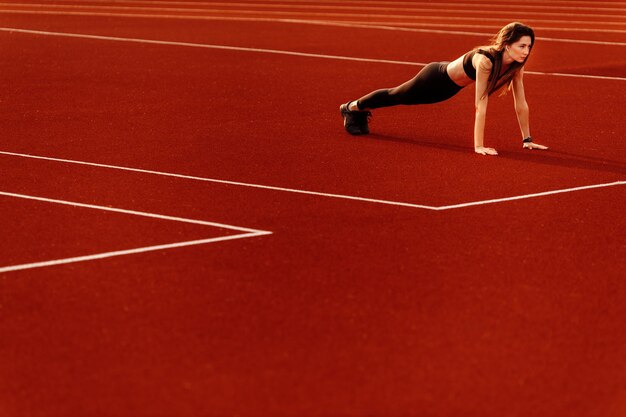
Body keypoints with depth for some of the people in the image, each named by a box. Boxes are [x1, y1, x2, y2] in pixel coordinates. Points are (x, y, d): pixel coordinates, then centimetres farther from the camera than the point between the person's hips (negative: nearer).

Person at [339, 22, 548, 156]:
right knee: (396, 96, 22)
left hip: (449, 88, 6)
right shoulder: (485, 61, -43)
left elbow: (521, 104, -15)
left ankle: (361, 110, 57)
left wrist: (527, 139, -14)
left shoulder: (516, 64, -22)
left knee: (400, 98, 30)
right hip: (436, 78, -6)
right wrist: (478, 146, -43)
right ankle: (352, 107, 50)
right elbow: (481, 106, -43)